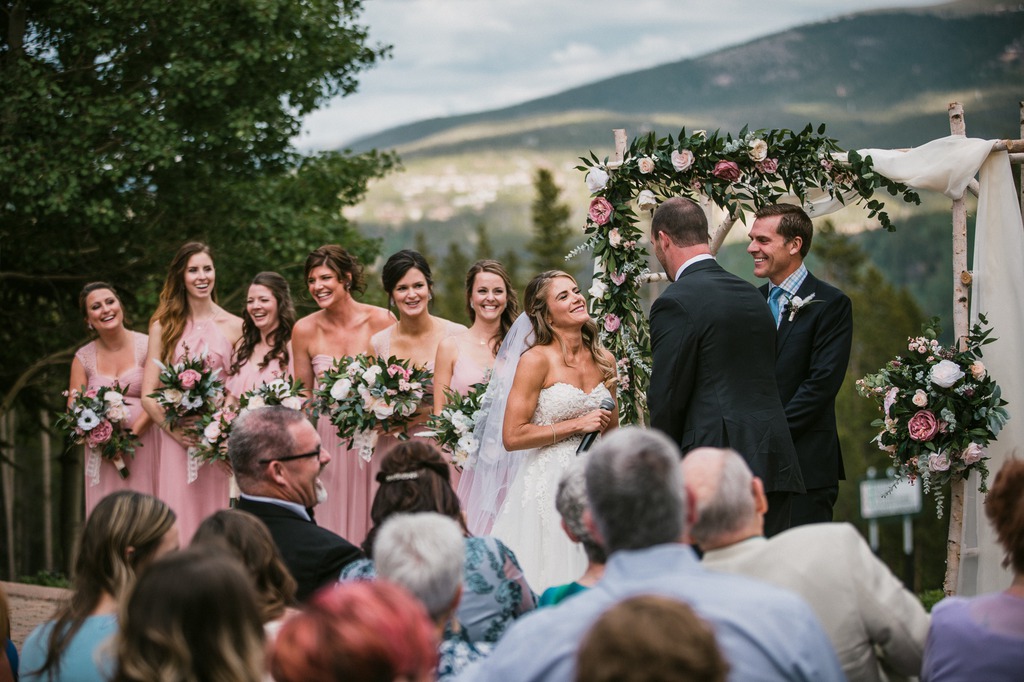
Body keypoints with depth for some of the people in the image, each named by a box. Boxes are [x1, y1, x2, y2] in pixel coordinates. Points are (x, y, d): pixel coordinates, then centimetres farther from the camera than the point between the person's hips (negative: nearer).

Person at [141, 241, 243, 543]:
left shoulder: (234, 327, 6)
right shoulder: (163, 327, 6)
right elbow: (148, 395, 3)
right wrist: (174, 430, -12)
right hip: (177, 442, 0)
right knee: (180, 521, -3)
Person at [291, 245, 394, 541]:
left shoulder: (381, 321, -9)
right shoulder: (305, 330, 0)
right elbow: (303, 396, 9)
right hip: (329, 442, 2)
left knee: (372, 522, 3)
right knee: (333, 522, 6)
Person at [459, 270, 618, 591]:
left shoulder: (604, 360, 9)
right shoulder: (537, 360, -7)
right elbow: (512, 437, -13)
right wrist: (577, 425, -13)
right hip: (546, 488, -5)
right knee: (547, 582, -6)